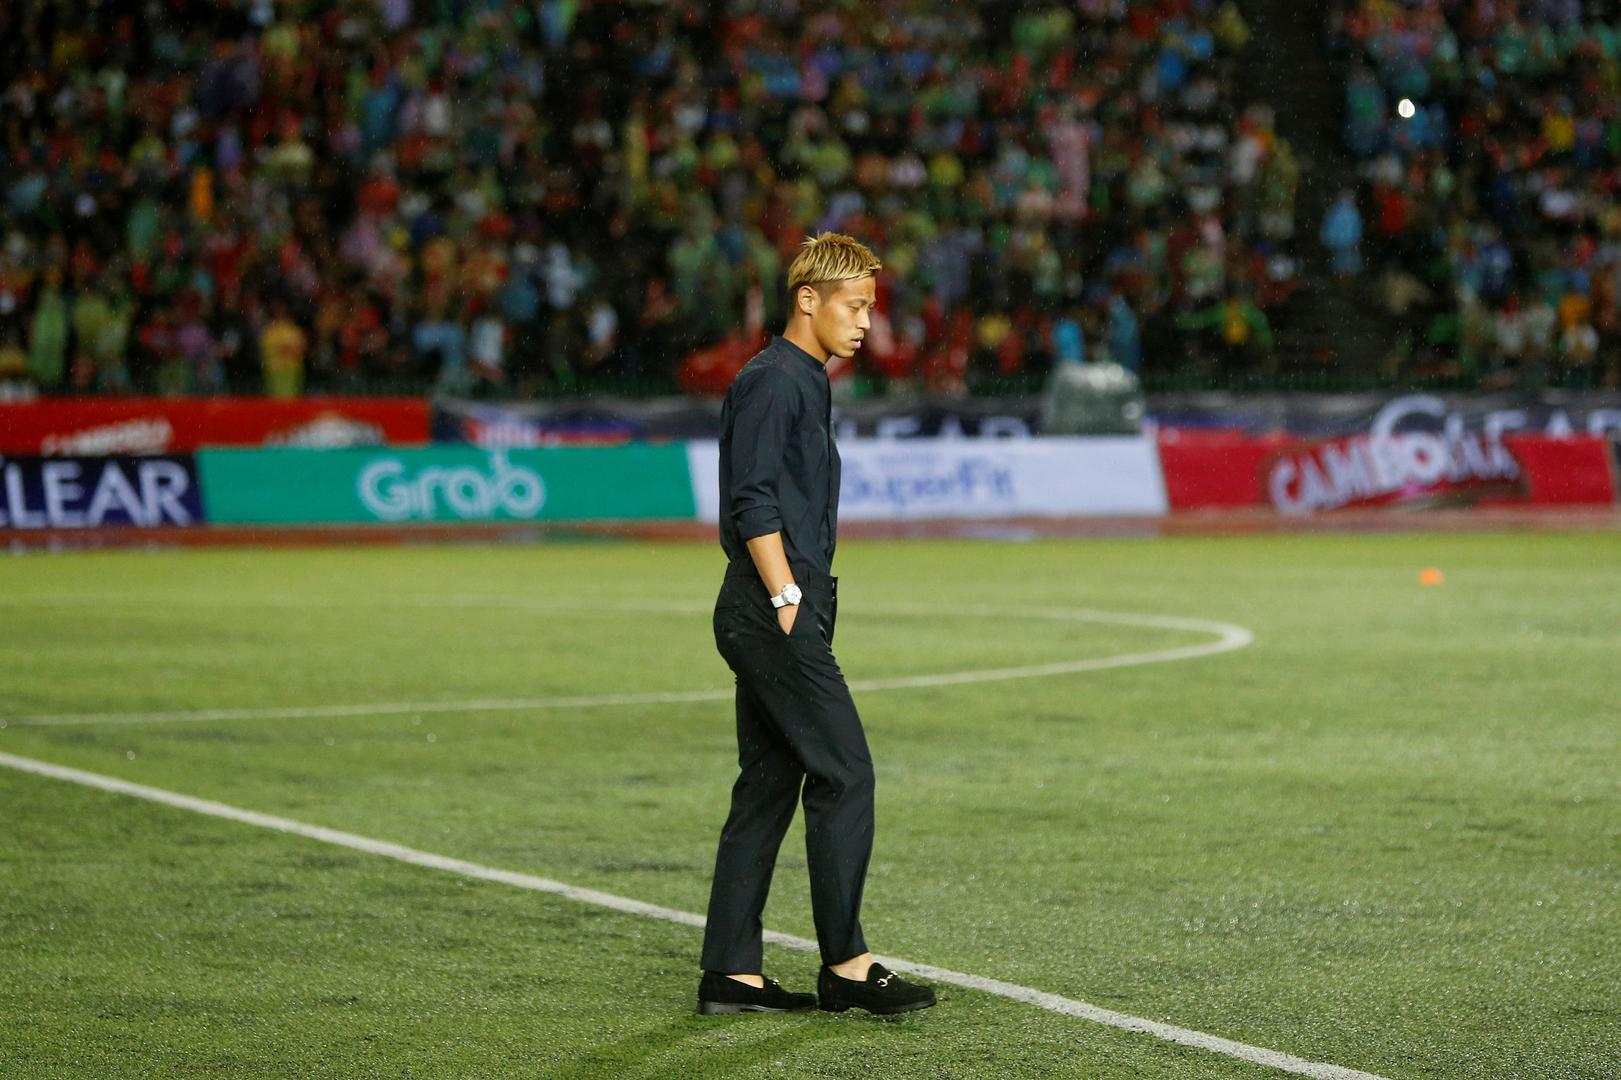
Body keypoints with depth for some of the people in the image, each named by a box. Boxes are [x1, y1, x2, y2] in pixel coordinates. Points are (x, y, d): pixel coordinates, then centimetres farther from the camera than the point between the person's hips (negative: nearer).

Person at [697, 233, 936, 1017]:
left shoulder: (805, 383, 20)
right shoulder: (770, 380, -11)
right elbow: (753, 502, -17)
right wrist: (789, 599, -19)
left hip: (766, 618, 10)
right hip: (772, 610, -10)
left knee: (768, 785, 9)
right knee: (845, 774, -9)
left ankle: (731, 973, 10)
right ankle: (845, 964, -5)